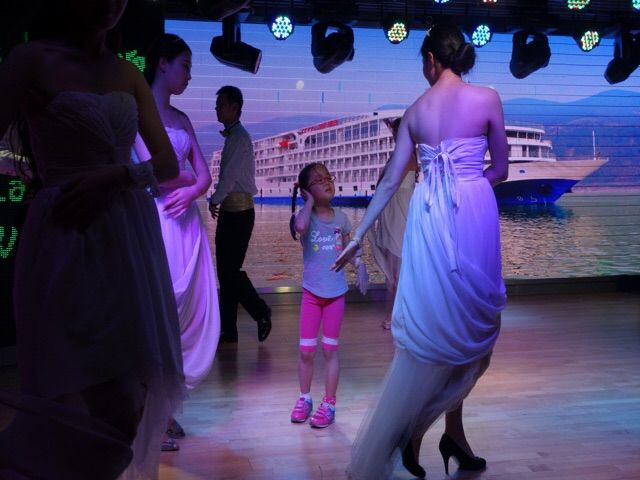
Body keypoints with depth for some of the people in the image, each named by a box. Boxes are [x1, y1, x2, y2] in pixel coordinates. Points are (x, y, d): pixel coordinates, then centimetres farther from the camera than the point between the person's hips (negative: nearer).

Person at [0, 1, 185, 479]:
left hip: (132, 239, 5)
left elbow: (169, 164, 7)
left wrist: (115, 177, -11)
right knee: (109, 398, -6)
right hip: (68, 241, -5)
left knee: (140, 386, 6)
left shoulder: (129, 74, 12)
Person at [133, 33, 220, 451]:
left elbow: (206, 177, 11)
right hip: (155, 220, -7)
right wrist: (189, 178, 2)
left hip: (187, 222, 7)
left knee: (190, 312, 7)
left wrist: (191, 192, -10)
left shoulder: (181, 118, 18)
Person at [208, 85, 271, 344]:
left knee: (231, 270, -7)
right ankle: (227, 330, 15)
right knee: (225, 271, 9)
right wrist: (217, 200, 6)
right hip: (229, 211, 10)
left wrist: (215, 200, -4)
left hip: (238, 212, -9)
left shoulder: (240, 137, -11)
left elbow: (230, 176, -15)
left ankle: (261, 312, 10)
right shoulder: (231, 136, 18)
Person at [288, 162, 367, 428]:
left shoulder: (340, 218, 0)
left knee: (330, 349, 8)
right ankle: (304, 398, 27)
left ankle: (329, 404, 18)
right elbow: (300, 227, -35)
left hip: (336, 292, 1)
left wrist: (358, 262, -6)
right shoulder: (305, 216, -10)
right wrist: (310, 201, -20)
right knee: (306, 350, 6)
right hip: (311, 292, -1)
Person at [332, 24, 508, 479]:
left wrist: (358, 235, 15)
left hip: (428, 215, 3)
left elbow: (390, 182, 9)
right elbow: (500, 170, 6)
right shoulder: (487, 98, 0)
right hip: (473, 211, -3)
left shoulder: (414, 110, 9)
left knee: (434, 321, 10)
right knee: (470, 321, 10)